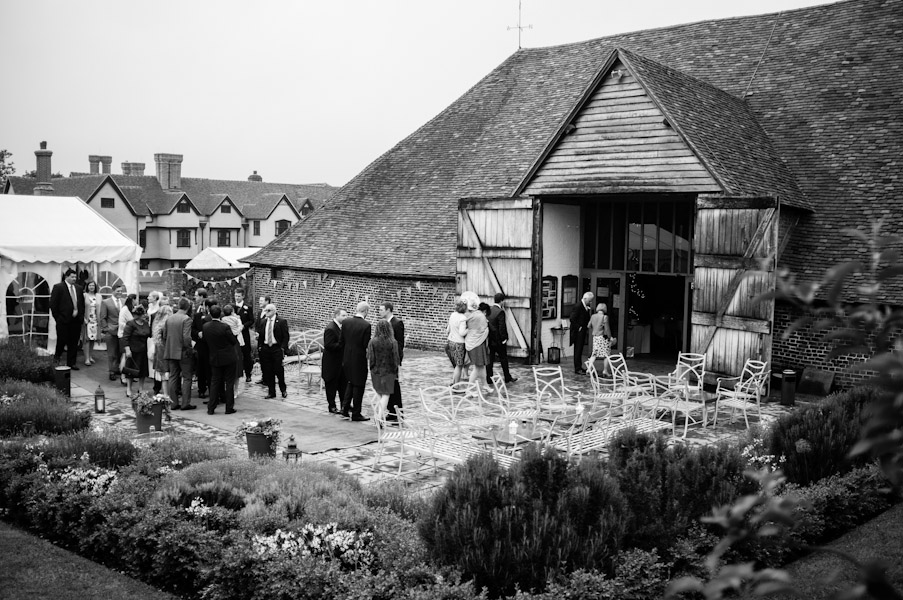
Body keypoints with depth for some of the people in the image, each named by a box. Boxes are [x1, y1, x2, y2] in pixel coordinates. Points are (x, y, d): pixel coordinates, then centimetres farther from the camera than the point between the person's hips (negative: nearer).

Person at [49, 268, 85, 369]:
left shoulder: (78, 289, 13)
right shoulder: (58, 287, -4)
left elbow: (82, 303, 19)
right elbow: (53, 304, -6)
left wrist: (81, 316, 8)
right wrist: (57, 318, -8)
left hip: (76, 320, 5)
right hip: (63, 320, -5)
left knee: (74, 343, 6)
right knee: (62, 340, -2)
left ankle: (71, 363, 13)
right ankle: (57, 355, 27)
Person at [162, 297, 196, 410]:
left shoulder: (169, 319, 6)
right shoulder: (186, 319, -13)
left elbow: (164, 336, 10)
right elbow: (186, 337, -20)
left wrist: (166, 350, 18)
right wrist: (190, 349, -8)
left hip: (170, 353, 6)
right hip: (183, 353, -6)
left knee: (173, 377, 10)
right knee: (186, 378, 3)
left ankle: (174, 402, 13)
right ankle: (185, 403, 2)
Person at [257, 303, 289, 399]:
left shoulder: (282, 322, -4)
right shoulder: (262, 321, 10)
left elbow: (285, 336, -5)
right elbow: (260, 335, 15)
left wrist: (283, 348, -13)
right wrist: (259, 347, 5)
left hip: (277, 349, -4)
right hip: (265, 348, 4)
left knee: (278, 370, -3)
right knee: (267, 371, 5)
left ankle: (283, 390, 17)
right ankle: (271, 392, 14)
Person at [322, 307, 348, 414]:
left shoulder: (340, 327, 9)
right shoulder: (330, 328, -20)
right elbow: (328, 345, -25)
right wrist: (343, 345, -26)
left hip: (340, 362, 9)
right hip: (332, 362, -9)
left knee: (343, 383, 13)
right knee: (332, 385, 5)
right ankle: (331, 406, 16)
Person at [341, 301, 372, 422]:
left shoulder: (346, 322, -2)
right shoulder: (366, 325, -18)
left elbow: (342, 340, 5)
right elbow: (366, 345, -17)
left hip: (347, 358, 5)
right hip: (359, 359, -5)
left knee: (350, 382, 24)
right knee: (358, 386, 6)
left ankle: (345, 406, 17)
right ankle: (356, 414, 13)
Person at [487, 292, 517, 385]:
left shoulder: (489, 310, 3)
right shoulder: (500, 312, -18)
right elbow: (502, 327, -20)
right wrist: (504, 338, -10)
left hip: (489, 339, 6)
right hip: (498, 340, -6)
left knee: (489, 359, 10)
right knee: (503, 359, 8)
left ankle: (489, 379, 12)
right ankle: (507, 378, 19)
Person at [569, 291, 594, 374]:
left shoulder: (586, 306, 9)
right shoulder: (578, 306, -18)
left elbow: (587, 318, 13)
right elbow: (572, 319, -20)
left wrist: (590, 309, 0)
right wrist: (578, 327, -16)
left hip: (582, 331, 9)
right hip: (578, 332, -9)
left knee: (580, 350, 14)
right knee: (577, 350, -4)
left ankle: (579, 367, 20)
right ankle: (577, 368, 0)